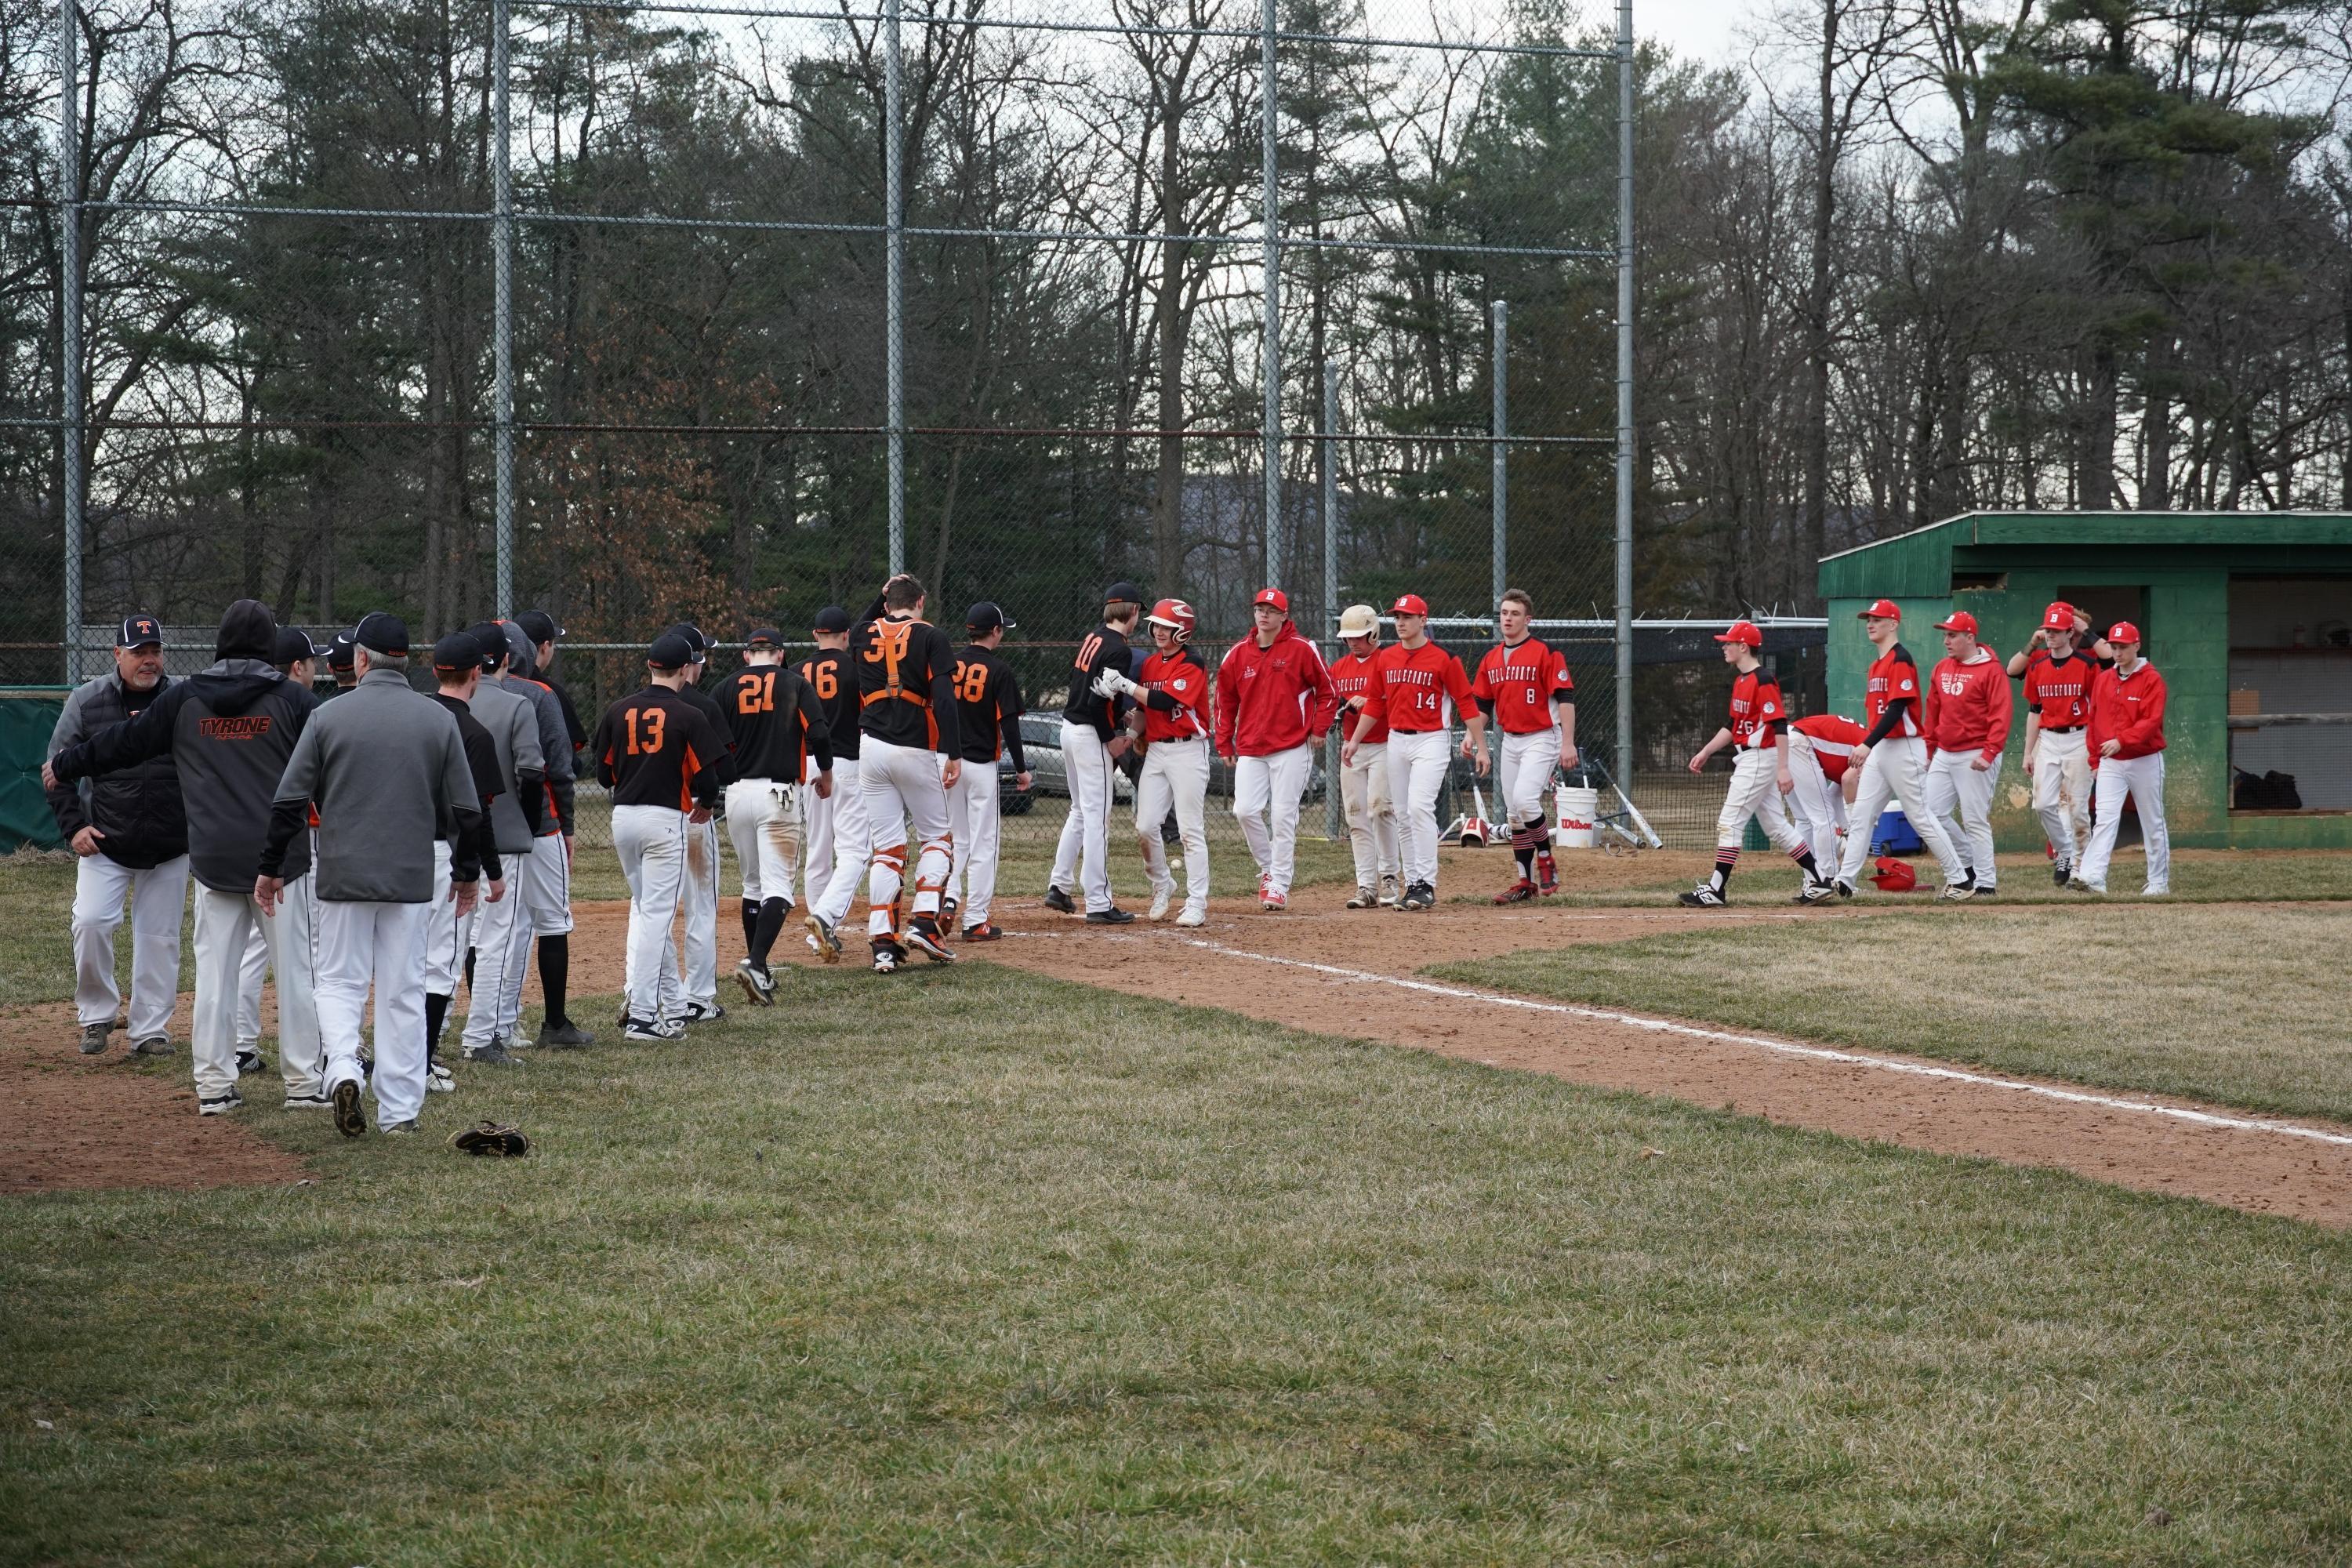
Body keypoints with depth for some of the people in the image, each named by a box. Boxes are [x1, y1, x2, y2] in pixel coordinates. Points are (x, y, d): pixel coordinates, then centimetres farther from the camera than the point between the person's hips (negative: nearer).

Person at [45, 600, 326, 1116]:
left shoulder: (183, 699, 2)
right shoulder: (293, 699, -5)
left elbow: (123, 741, 11)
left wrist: (64, 766, 25)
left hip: (213, 860, 2)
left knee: (214, 971, 7)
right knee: (294, 968, 5)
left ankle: (214, 1087, 6)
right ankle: (304, 1083, 8)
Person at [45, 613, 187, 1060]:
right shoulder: (86, 701, -1)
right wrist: (73, 825, -5)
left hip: (169, 848, 1)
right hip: (104, 840, -1)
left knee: (160, 937, 3)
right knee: (90, 922, -15)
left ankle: (150, 1031, 14)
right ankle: (96, 1015, 6)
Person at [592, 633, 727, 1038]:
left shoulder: (618, 711, 4)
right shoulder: (688, 716, -9)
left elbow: (604, 774, 7)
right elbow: (707, 778, -10)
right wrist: (704, 805, 12)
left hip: (622, 817, 5)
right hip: (665, 819, -5)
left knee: (645, 908, 19)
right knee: (656, 914, -3)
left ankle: (670, 1007, 15)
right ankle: (641, 1016, -6)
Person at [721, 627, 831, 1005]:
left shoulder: (728, 688, 8)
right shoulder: (794, 684, 2)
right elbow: (818, 733, -8)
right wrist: (825, 773, 9)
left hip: (737, 793, 3)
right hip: (778, 793, -3)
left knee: (753, 884, 17)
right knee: (778, 885, -7)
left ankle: (758, 968, 18)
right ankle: (756, 962, -25)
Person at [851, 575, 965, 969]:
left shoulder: (865, 636, 9)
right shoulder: (930, 637, -3)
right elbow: (943, 697, -13)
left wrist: (884, 595, 32)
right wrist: (954, 754, -14)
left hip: (871, 750, 3)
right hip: (916, 751, -3)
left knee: (887, 848, 6)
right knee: (936, 837, 12)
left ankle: (883, 944, -1)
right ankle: (923, 922, -5)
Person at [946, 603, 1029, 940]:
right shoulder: (999, 671, -9)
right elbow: (1009, 723, -12)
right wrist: (1021, 769, -4)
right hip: (982, 764, -4)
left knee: (955, 837, 16)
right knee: (983, 842, 2)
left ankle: (948, 901, -3)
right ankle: (976, 921, 1)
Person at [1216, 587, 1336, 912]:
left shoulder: (1301, 650, -3)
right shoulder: (1238, 654, 8)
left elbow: (1327, 691, 3)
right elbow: (1225, 700, 15)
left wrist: (1318, 729, -3)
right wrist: (1224, 744, 12)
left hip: (1292, 748, -4)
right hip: (1250, 749, 4)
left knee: (1283, 815, -5)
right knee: (1245, 810, -7)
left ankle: (1279, 885, 2)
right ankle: (1268, 868, 15)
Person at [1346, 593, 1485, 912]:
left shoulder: (1443, 659, -7)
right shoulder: (1386, 658, 9)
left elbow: (1467, 704, -6)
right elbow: (1376, 704, 18)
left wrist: (1481, 748, -9)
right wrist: (1354, 741, 15)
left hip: (1431, 740, -6)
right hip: (1396, 741, 6)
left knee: (1420, 807, -19)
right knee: (1403, 815, 6)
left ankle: (1426, 886, -19)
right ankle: (1412, 884, 12)